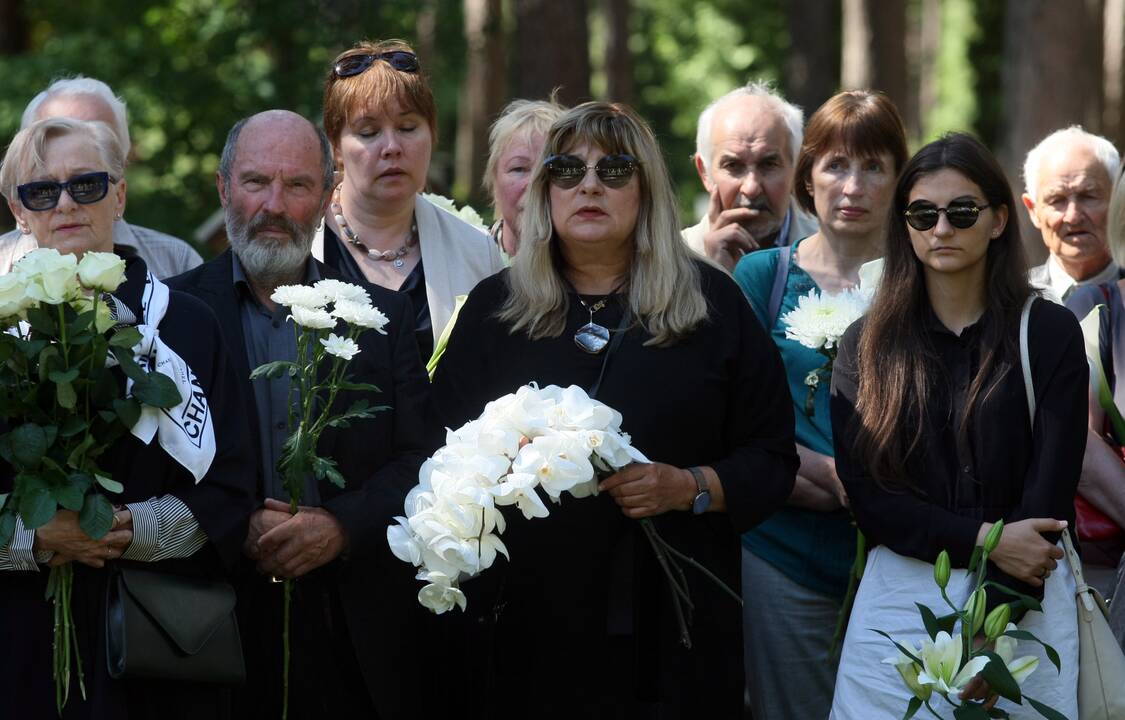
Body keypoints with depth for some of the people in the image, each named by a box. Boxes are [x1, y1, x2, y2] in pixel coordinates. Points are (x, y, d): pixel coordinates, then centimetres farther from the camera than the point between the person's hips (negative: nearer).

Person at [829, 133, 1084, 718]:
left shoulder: (1049, 333, -1)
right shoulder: (867, 344, 5)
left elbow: (1049, 494, -7)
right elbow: (865, 493, -2)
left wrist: (991, 631, -15)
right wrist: (983, 539, -14)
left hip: (1022, 604, -1)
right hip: (898, 601, 1)